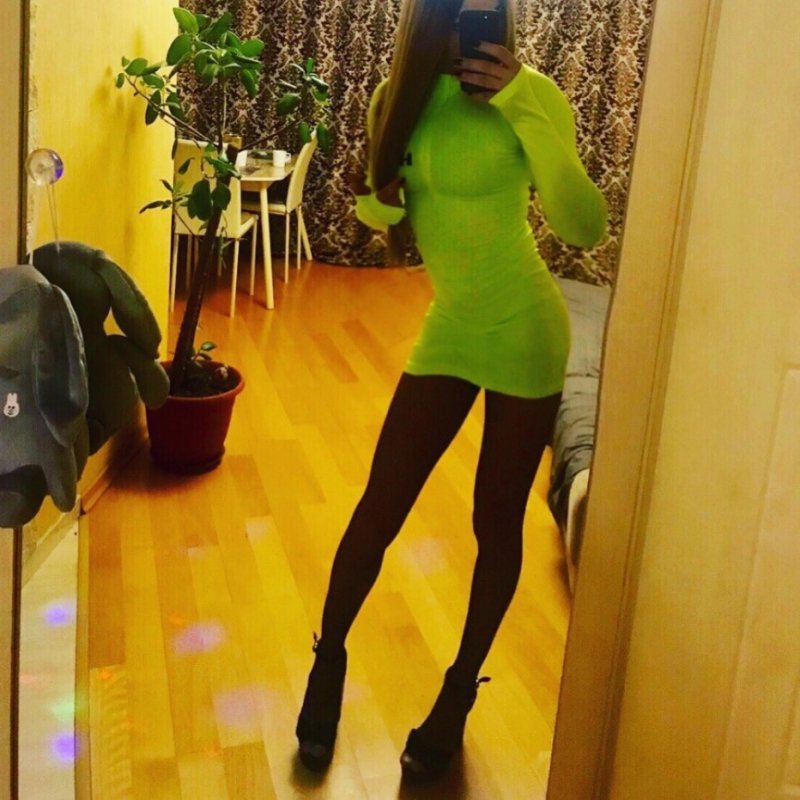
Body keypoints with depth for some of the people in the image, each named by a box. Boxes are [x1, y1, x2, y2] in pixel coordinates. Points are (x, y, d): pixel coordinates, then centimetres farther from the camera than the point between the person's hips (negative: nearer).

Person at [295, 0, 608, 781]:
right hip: (447, 330, 3)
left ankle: (460, 689, 29)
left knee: (497, 521, 8)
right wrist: (375, 196, -14)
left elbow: (585, 227, -23)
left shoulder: (529, 93, -14)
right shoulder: (399, 98, -1)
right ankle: (329, 657, 29)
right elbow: (382, 214, 10)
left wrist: (522, 109, -29)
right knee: (378, 510, 5)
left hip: (523, 333, -3)